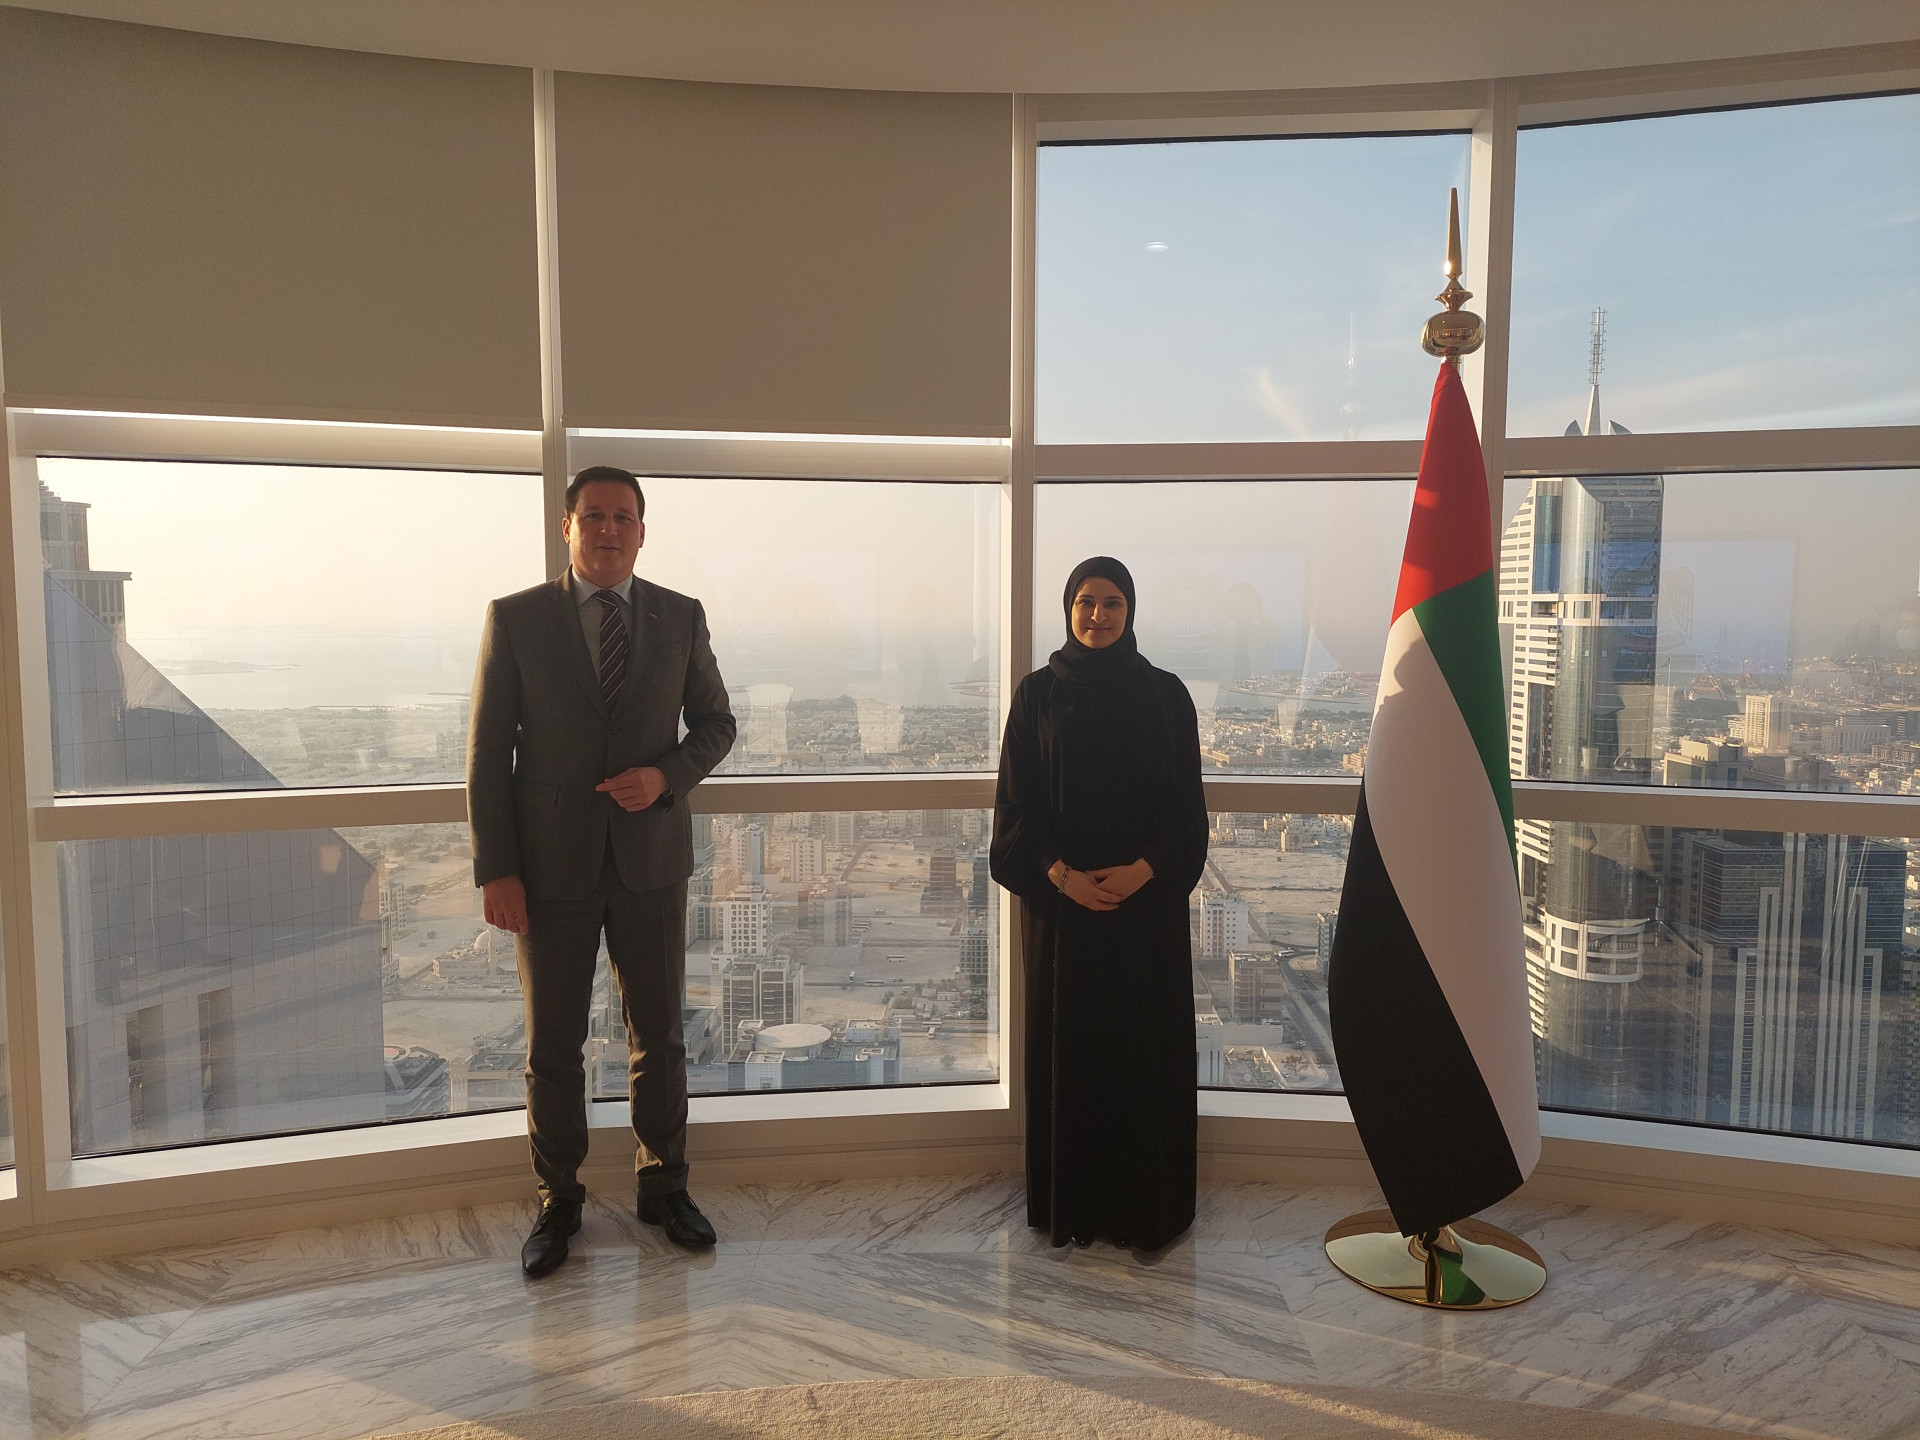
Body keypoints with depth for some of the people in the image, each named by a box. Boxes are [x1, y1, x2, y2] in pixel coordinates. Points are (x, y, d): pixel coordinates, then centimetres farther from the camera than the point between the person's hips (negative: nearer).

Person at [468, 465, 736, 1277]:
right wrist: (494, 869, -8)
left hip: (651, 860, 1)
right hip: (552, 866, -1)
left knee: (659, 1036, 11)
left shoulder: (681, 618, 3)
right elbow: (488, 751, -2)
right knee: (552, 1047, 9)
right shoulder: (515, 618, -2)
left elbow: (715, 722, 10)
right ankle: (558, 1202, 28)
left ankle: (664, 1187, 30)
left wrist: (667, 776, -11)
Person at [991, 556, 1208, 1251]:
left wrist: (1143, 869, -13)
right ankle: (1070, 1205, 20)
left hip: (1147, 897, 0)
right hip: (1059, 898, 0)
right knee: (1066, 1043, 6)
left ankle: (1147, 1206, 19)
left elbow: (1186, 802, 2)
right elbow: (1016, 801, 0)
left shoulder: (1165, 693, 3)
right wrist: (1062, 874, -13)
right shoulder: (1037, 693, 3)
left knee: (1146, 1044, 5)